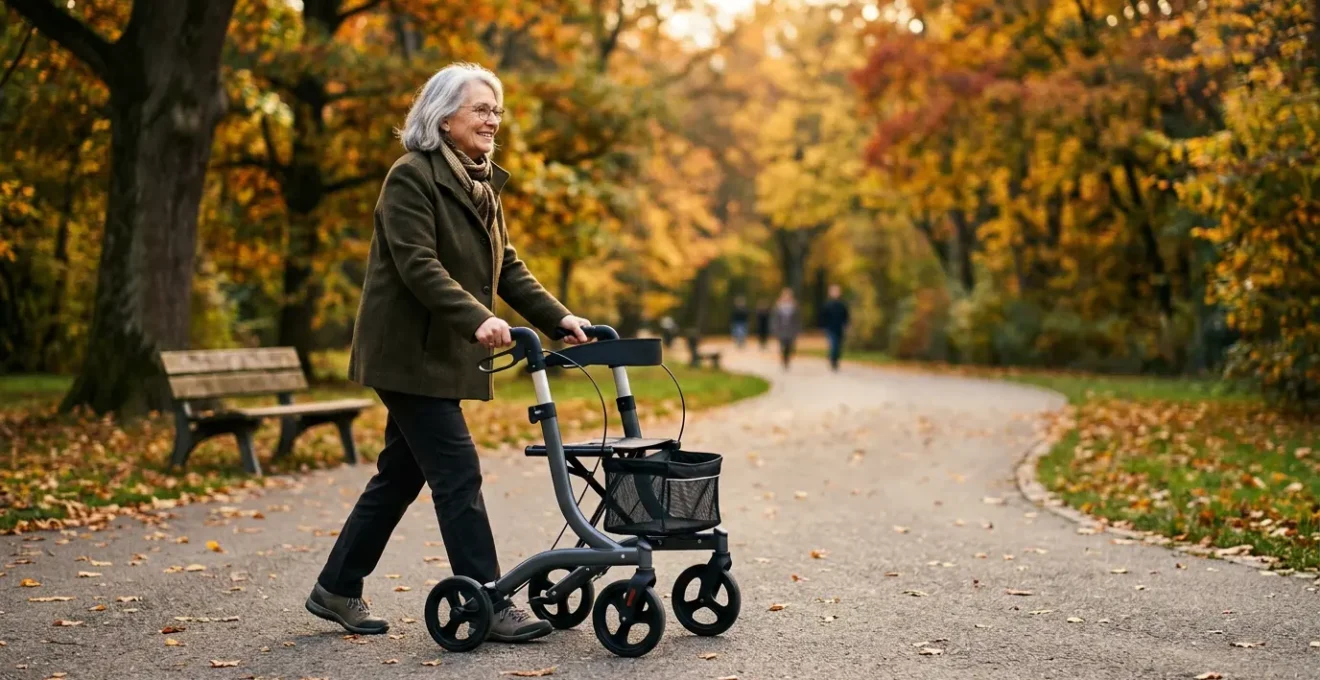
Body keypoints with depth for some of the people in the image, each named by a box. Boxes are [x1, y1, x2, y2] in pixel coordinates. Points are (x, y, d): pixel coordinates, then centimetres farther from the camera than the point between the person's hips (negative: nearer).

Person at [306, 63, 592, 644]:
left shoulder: (481, 185, 14)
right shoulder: (412, 177, -12)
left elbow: (507, 268, 12)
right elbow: (418, 266, -23)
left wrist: (559, 318, 0)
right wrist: (477, 319, -34)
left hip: (444, 355, 9)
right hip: (409, 353, -9)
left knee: (401, 474, 13)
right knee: (458, 475, -9)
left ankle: (336, 590, 24)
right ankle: (490, 606, -3)